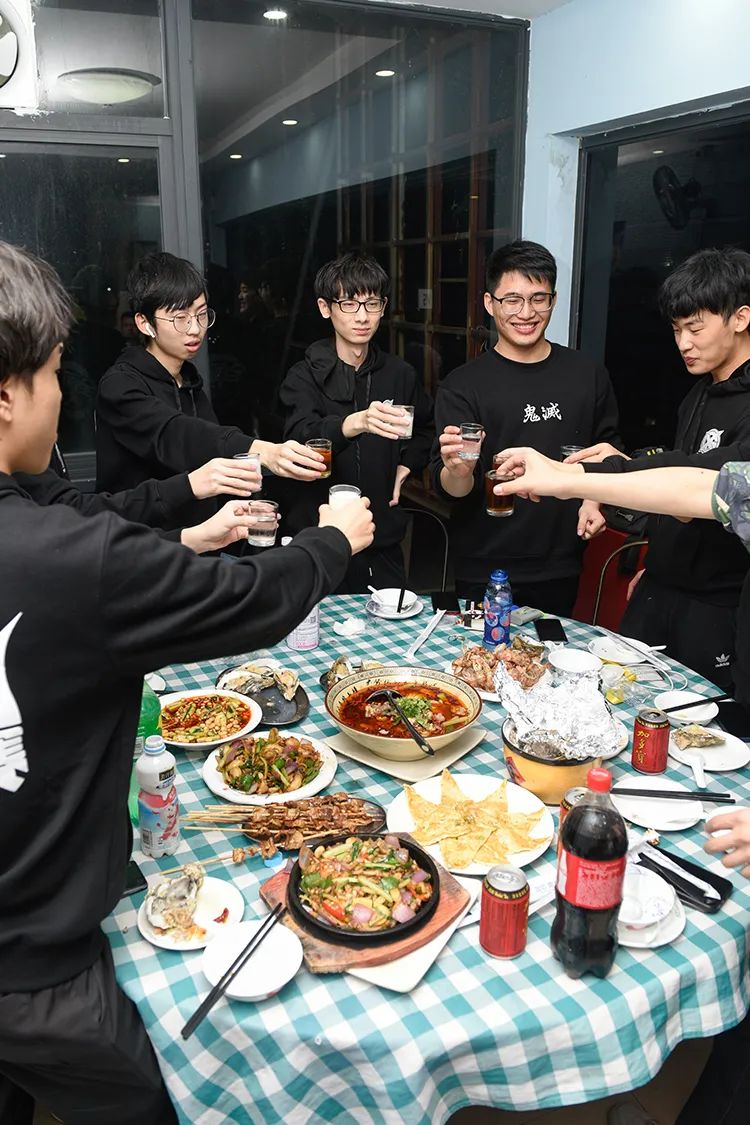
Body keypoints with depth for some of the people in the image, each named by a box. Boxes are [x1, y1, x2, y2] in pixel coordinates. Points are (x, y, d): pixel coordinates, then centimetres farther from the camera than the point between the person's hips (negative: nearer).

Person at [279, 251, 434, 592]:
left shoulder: (399, 374, 8)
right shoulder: (305, 376, -5)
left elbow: (427, 428, 26)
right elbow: (301, 439, -24)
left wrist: (406, 465, 9)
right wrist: (355, 423, -42)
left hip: (383, 540, 4)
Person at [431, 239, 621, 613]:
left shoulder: (588, 375, 4)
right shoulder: (462, 385, -5)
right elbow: (447, 487, -9)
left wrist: (595, 499, -1)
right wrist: (457, 472, -31)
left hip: (560, 570, 3)